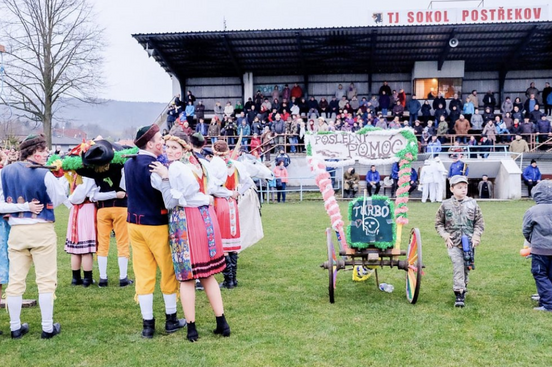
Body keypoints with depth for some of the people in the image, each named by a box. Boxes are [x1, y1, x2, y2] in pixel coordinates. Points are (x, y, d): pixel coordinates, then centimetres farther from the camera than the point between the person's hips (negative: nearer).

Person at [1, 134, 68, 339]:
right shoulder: (44, 175, -13)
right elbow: (59, 199, -2)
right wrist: (60, 183, 14)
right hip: (42, 230, -4)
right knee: (46, 280, 4)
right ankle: (48, 328, 9)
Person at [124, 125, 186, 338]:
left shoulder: (128, 164, 6)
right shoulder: (154, 166, -19)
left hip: (134, 223, 6)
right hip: (156, 225, -6)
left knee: (143, 274, 9)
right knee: (168, 271, 10)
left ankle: (147, 324, 12)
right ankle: (171, 320, 21)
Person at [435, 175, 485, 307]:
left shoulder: (472, 204, 3)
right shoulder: (445, 205, 0)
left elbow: (480, 223, 9)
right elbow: (438, 223, 8)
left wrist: (476, 236, -4)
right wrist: (446, 236, -4)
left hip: (469, 242, 2)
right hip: (454, 243, -2)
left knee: (466, 267, 12)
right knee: (458, 265, -15)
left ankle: (463, 289, 33)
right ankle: (459, 294, -14)